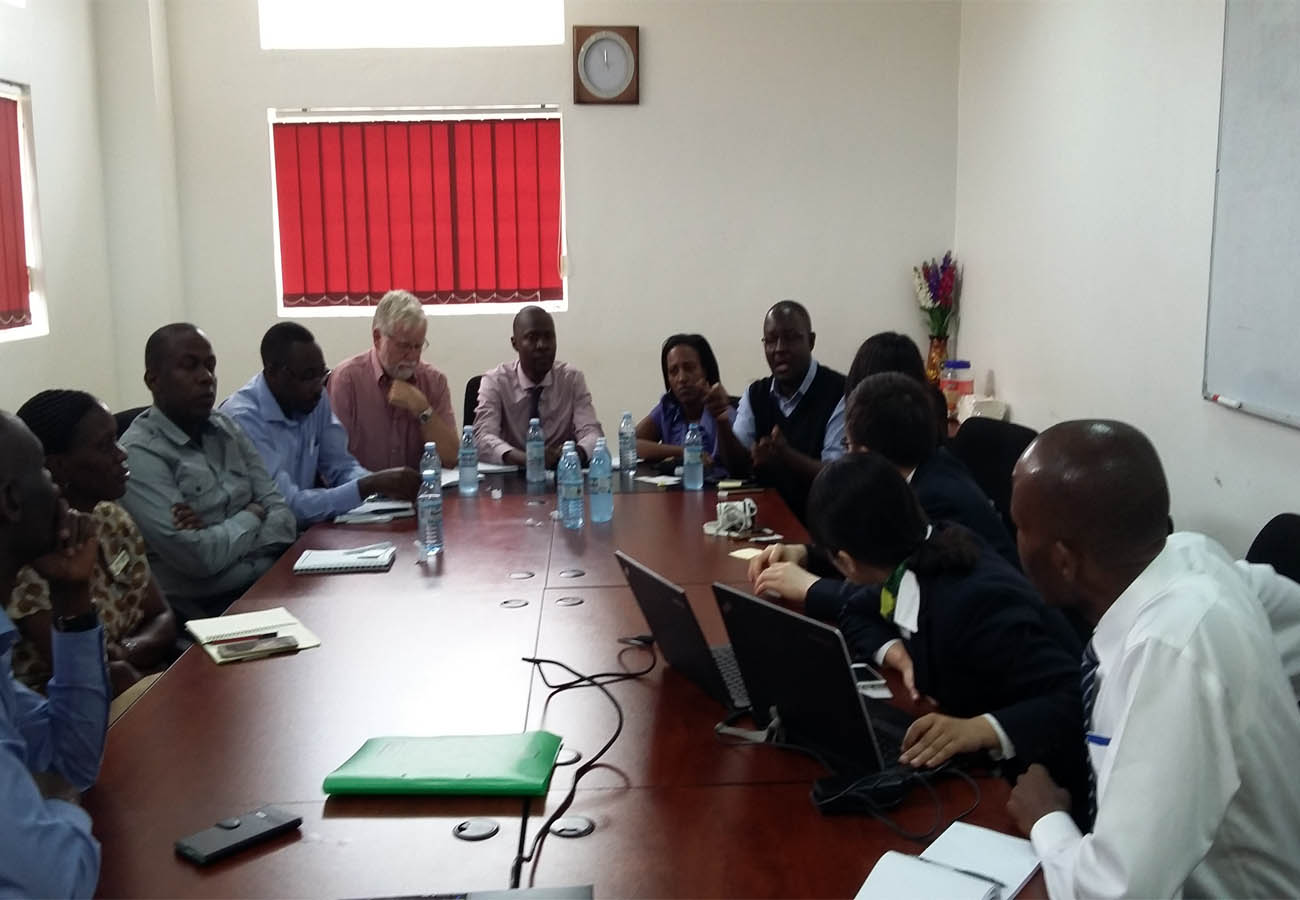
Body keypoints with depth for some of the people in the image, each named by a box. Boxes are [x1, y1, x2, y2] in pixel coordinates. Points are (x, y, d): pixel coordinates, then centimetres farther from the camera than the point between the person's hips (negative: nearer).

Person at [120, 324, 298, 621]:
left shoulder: (227, 429, 11)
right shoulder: (139, 454, -10)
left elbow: (285, 520, 4)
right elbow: (200, 557, -18)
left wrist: (217, 535, -12)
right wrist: (251, 516, -2)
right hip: (207, 611, -7)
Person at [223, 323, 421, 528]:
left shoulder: (316, 399, 1)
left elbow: (342, 467, 3)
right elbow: (287, 507, -25)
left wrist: (383, 485, -17)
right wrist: (369, 486, -29)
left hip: (304, 532, 7)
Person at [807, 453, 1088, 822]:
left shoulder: (975, 603, -29)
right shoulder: (917, 565, -7)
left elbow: (1077, 703, -32)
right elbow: (858, 616, 10)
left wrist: (981, 728, -43)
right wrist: (899, 653, -8)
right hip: (982, 763, 7)